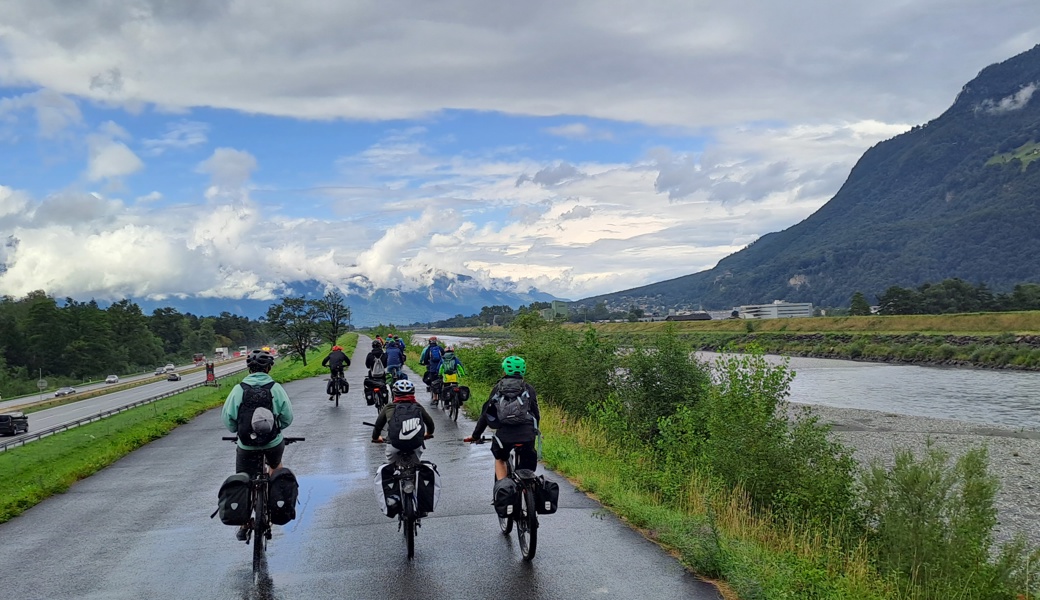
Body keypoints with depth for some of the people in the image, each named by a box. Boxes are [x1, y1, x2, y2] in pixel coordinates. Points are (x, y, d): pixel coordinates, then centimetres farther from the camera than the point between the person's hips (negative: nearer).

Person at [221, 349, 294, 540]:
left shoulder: (239, 389, -7)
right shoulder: (276, 388, -8)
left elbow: (227, 417, -5)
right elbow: (288, 416, -4)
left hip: (246, 445, 0)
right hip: (274, 442, 1)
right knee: (275, 465, 34)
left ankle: (243, 526, 14)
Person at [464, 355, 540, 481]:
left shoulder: (498, 388, 17)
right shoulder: (528, 388, 17)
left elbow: (485, 413, 17)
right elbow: (536, 414, 17)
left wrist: (475, 435, 25)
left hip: (504, 433, 0)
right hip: (526, 434, 0)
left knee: (499, 459, 27)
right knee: (527, 469, 12)